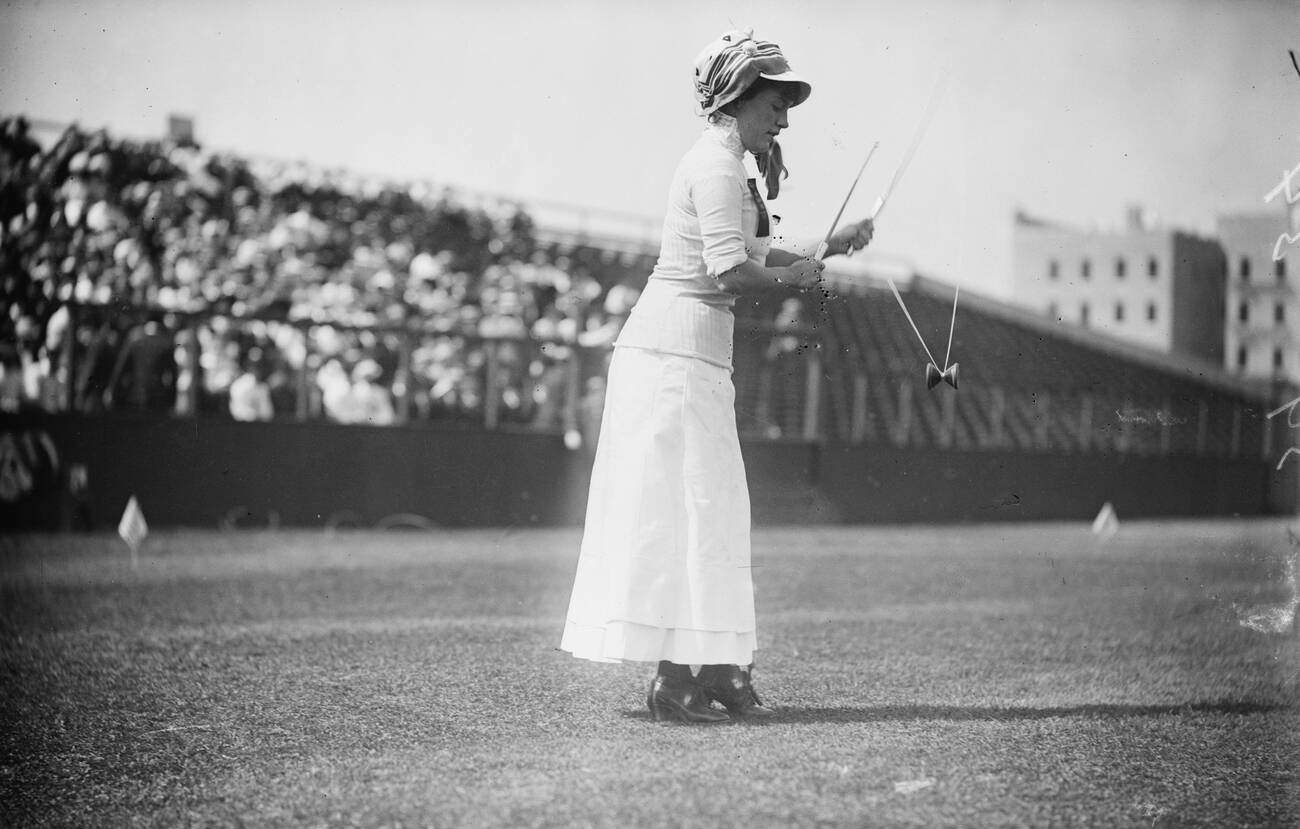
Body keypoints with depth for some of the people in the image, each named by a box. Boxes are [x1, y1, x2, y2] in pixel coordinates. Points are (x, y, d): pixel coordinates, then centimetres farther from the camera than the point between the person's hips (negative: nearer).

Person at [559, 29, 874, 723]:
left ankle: (718, 672, 16)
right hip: (679, 349, -10)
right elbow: (731, 275, -21)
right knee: (687, 508, -7)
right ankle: (676, 681, -4)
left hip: (687, 356, 10)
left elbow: (750, 257, 28)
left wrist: (830, 245, 22)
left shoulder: (724, 165, 19)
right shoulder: (717, 166, -12)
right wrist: (794, 276, -5)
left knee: (713, 511, 11)